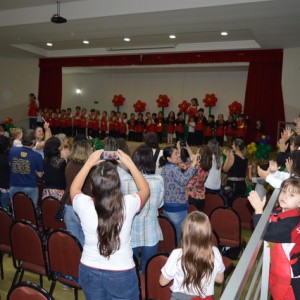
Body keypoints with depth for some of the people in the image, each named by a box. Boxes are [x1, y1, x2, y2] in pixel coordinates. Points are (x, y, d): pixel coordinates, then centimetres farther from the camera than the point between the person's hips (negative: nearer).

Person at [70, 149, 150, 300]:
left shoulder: (84, 205, -20)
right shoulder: (128, 204, -22)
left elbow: (74, 189, 6)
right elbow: (145, 190, 2)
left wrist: (89, 163, 4)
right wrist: (130, 164, 1)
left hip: (89, 272, 2)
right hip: (122, 274, -1)